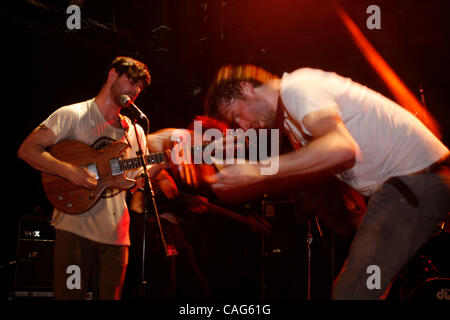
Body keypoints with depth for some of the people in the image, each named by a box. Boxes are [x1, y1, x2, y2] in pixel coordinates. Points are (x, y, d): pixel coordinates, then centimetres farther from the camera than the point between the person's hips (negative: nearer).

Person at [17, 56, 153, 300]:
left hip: (115, 235, 5)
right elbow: (27, 150, -8)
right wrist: (68, 171, -19)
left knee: (109, 296, 5)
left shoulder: (135, 131, 17)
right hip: (74, 228, -5)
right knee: (70, 295, -7)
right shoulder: (73, 115, -1)